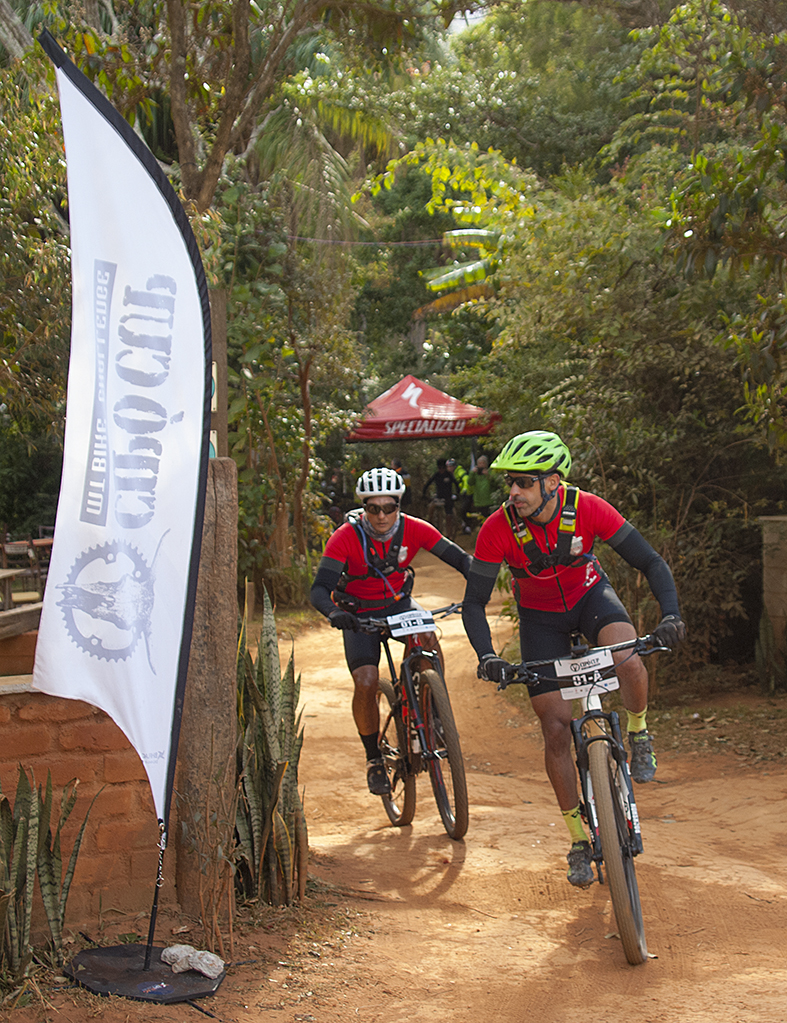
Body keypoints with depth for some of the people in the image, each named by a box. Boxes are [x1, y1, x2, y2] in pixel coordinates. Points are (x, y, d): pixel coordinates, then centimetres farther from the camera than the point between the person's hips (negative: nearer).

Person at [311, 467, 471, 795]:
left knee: (429, 639, -30)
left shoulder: (414, 529, -18)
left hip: (399, 604, 2)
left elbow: (461, 559, -15)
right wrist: (333, 612, -51)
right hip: (359, 614, -2)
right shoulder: (345, 538, -25)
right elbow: (319, 589, -29)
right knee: (365, 683, -20)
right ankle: (374, 759, 4)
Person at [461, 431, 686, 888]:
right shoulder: (498, 529, -26)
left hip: (590, 594, 0)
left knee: (629, 662, -34)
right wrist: (487, 655, -37)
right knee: (556, 730, -4)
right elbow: (474, 602, -20)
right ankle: (579, 839, 12)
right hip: (540, 617, 1)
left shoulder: (588, 509, -27)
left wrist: (671, 614, -38)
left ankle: (639, 736, -2)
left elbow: (652, 562, -21)